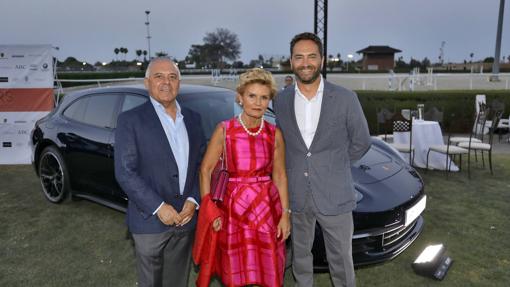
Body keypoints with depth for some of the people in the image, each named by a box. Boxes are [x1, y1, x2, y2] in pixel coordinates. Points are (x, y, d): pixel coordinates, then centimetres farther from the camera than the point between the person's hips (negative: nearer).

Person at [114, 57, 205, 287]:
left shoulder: (192, 118, 7)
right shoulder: (130, 120, -7)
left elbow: (201, 164, 6)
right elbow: (125, 172, -12)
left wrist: (193, 201, -7)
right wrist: (158, 207, -16)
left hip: (186, 217, 4)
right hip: (150, 219, -4)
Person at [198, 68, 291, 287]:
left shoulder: (274, 134, -1)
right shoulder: (224, 130, -7)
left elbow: (279, 175, 4)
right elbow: (205, 170, -4)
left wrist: (285, 214, 0)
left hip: (267, 207, 2)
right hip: (233, 207, -1)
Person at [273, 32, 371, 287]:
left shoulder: (345, 98, -8)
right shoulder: (281, 100, 0)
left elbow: (361, 141, 2)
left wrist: (334, 165, 3)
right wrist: (297, 167, 4)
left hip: (335, 195, -2)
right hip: (296, 195, 3)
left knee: (341, 259, 13)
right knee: (300, 254, 21)